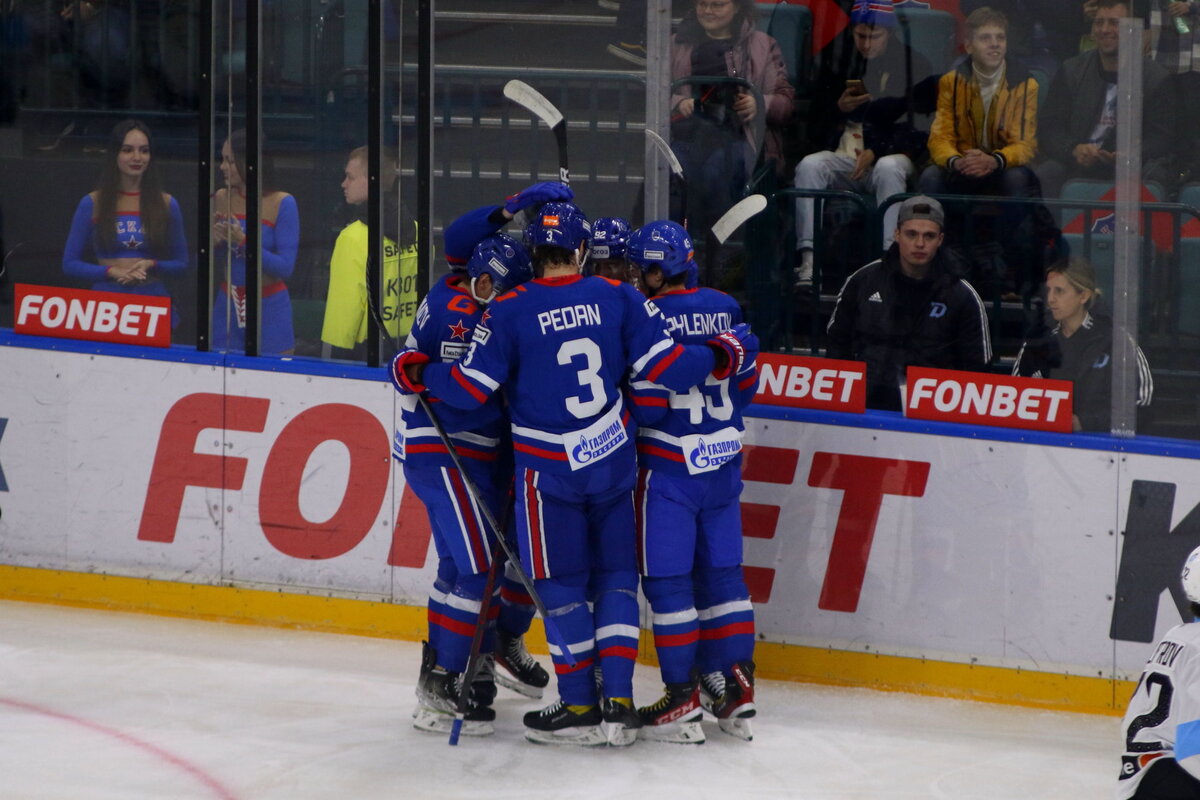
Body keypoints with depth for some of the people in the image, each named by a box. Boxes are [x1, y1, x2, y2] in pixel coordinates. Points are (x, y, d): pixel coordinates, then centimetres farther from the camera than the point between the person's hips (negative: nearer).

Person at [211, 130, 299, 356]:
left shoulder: (282, 203, -8)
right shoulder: (221, 199, 4)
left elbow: (285, 267, -15)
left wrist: (243, 242, -23)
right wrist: (213, 242, -11)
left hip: (270, 310, -4)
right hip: (227, 306, 4)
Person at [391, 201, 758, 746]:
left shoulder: (510, 311, -10)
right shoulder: (617, 298, -4)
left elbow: (470, 388, -8)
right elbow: (665, 366, -7)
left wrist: (415, 374, 10)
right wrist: (722, 356, 11)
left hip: (549, 470, -3)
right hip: (614, 460, 3)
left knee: (562, 584, 7)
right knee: (616, 577, 11)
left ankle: (578, 707, 8)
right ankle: (619, 706, 6)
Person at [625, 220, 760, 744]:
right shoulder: (725, 309, 3)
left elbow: (646, 405, -19)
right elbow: (746, 384, 11)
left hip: (669, 467, -7)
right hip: (724, 461, 7)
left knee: (667, 578, 0)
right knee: (722, 571, 12)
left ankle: (683, 701, 0)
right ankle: (735, 689, 13)